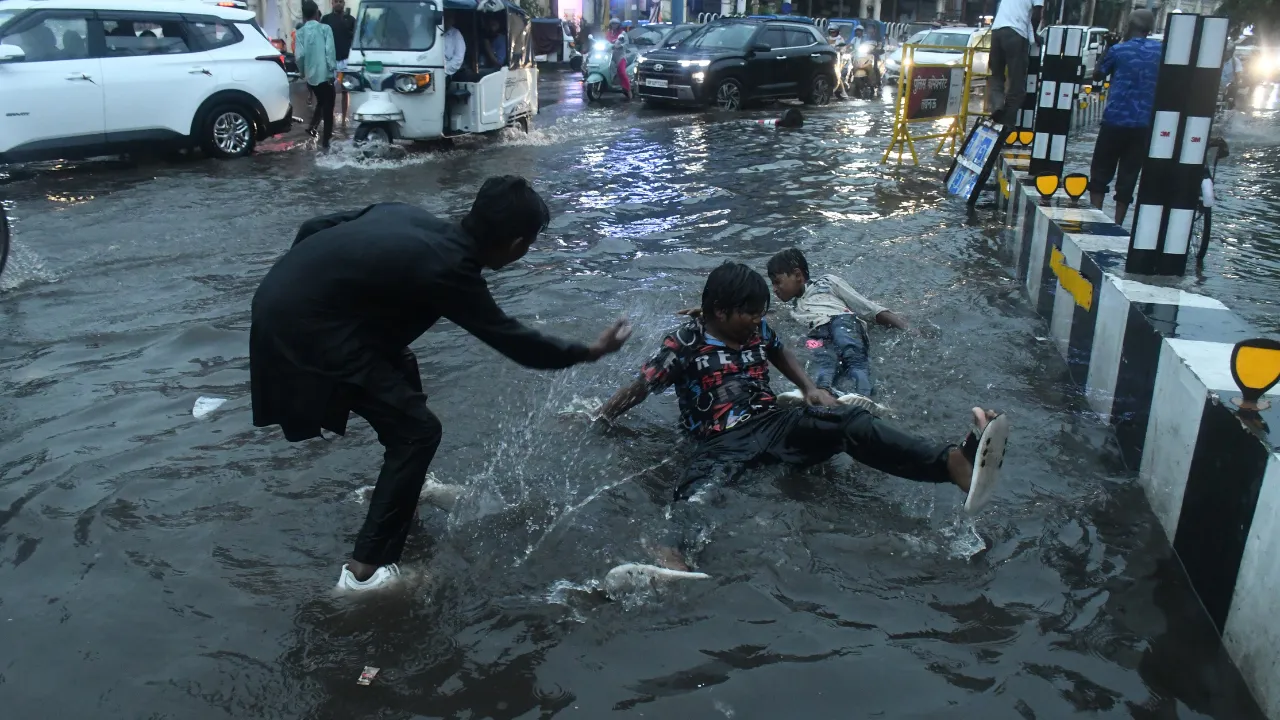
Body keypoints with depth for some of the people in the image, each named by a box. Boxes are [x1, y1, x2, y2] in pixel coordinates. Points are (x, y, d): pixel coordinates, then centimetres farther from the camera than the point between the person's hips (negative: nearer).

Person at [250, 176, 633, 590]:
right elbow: (514, 342, -4)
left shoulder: (410, 216, 7)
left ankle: (400, 487, 44)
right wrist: (590, 352, 8)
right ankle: (367, 568, -1)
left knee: (401, 369, 26)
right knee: (417, 430, -4)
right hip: (304, 325, -10)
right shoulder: (448, 271, -15)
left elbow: (312, 228, 11)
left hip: (281, 297, 10)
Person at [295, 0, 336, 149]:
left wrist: (303, 72, 10)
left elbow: (299, 55, -4)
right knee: (328, 107, 4)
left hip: (310, 76, 4)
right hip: (325, 74, -4)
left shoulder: (300, 32, 2)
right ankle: (325, 140, 4)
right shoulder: (325, 29, -8)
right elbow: (330, 51, -15)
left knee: (320, 103, 27)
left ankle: (312, 126, 14)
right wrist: (333, 70, -8)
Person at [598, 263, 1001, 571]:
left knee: (850, 423, -23)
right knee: (698, 487, -41)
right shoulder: (684, 345, -3)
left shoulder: (758, 331, 14)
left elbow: (780, 354, 35)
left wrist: (809, 389, 20)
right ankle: (676, 552, -75)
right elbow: (638, 389, 1)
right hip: (721, 442, -4)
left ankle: (954, 462, -45)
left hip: (774, 424, 5)